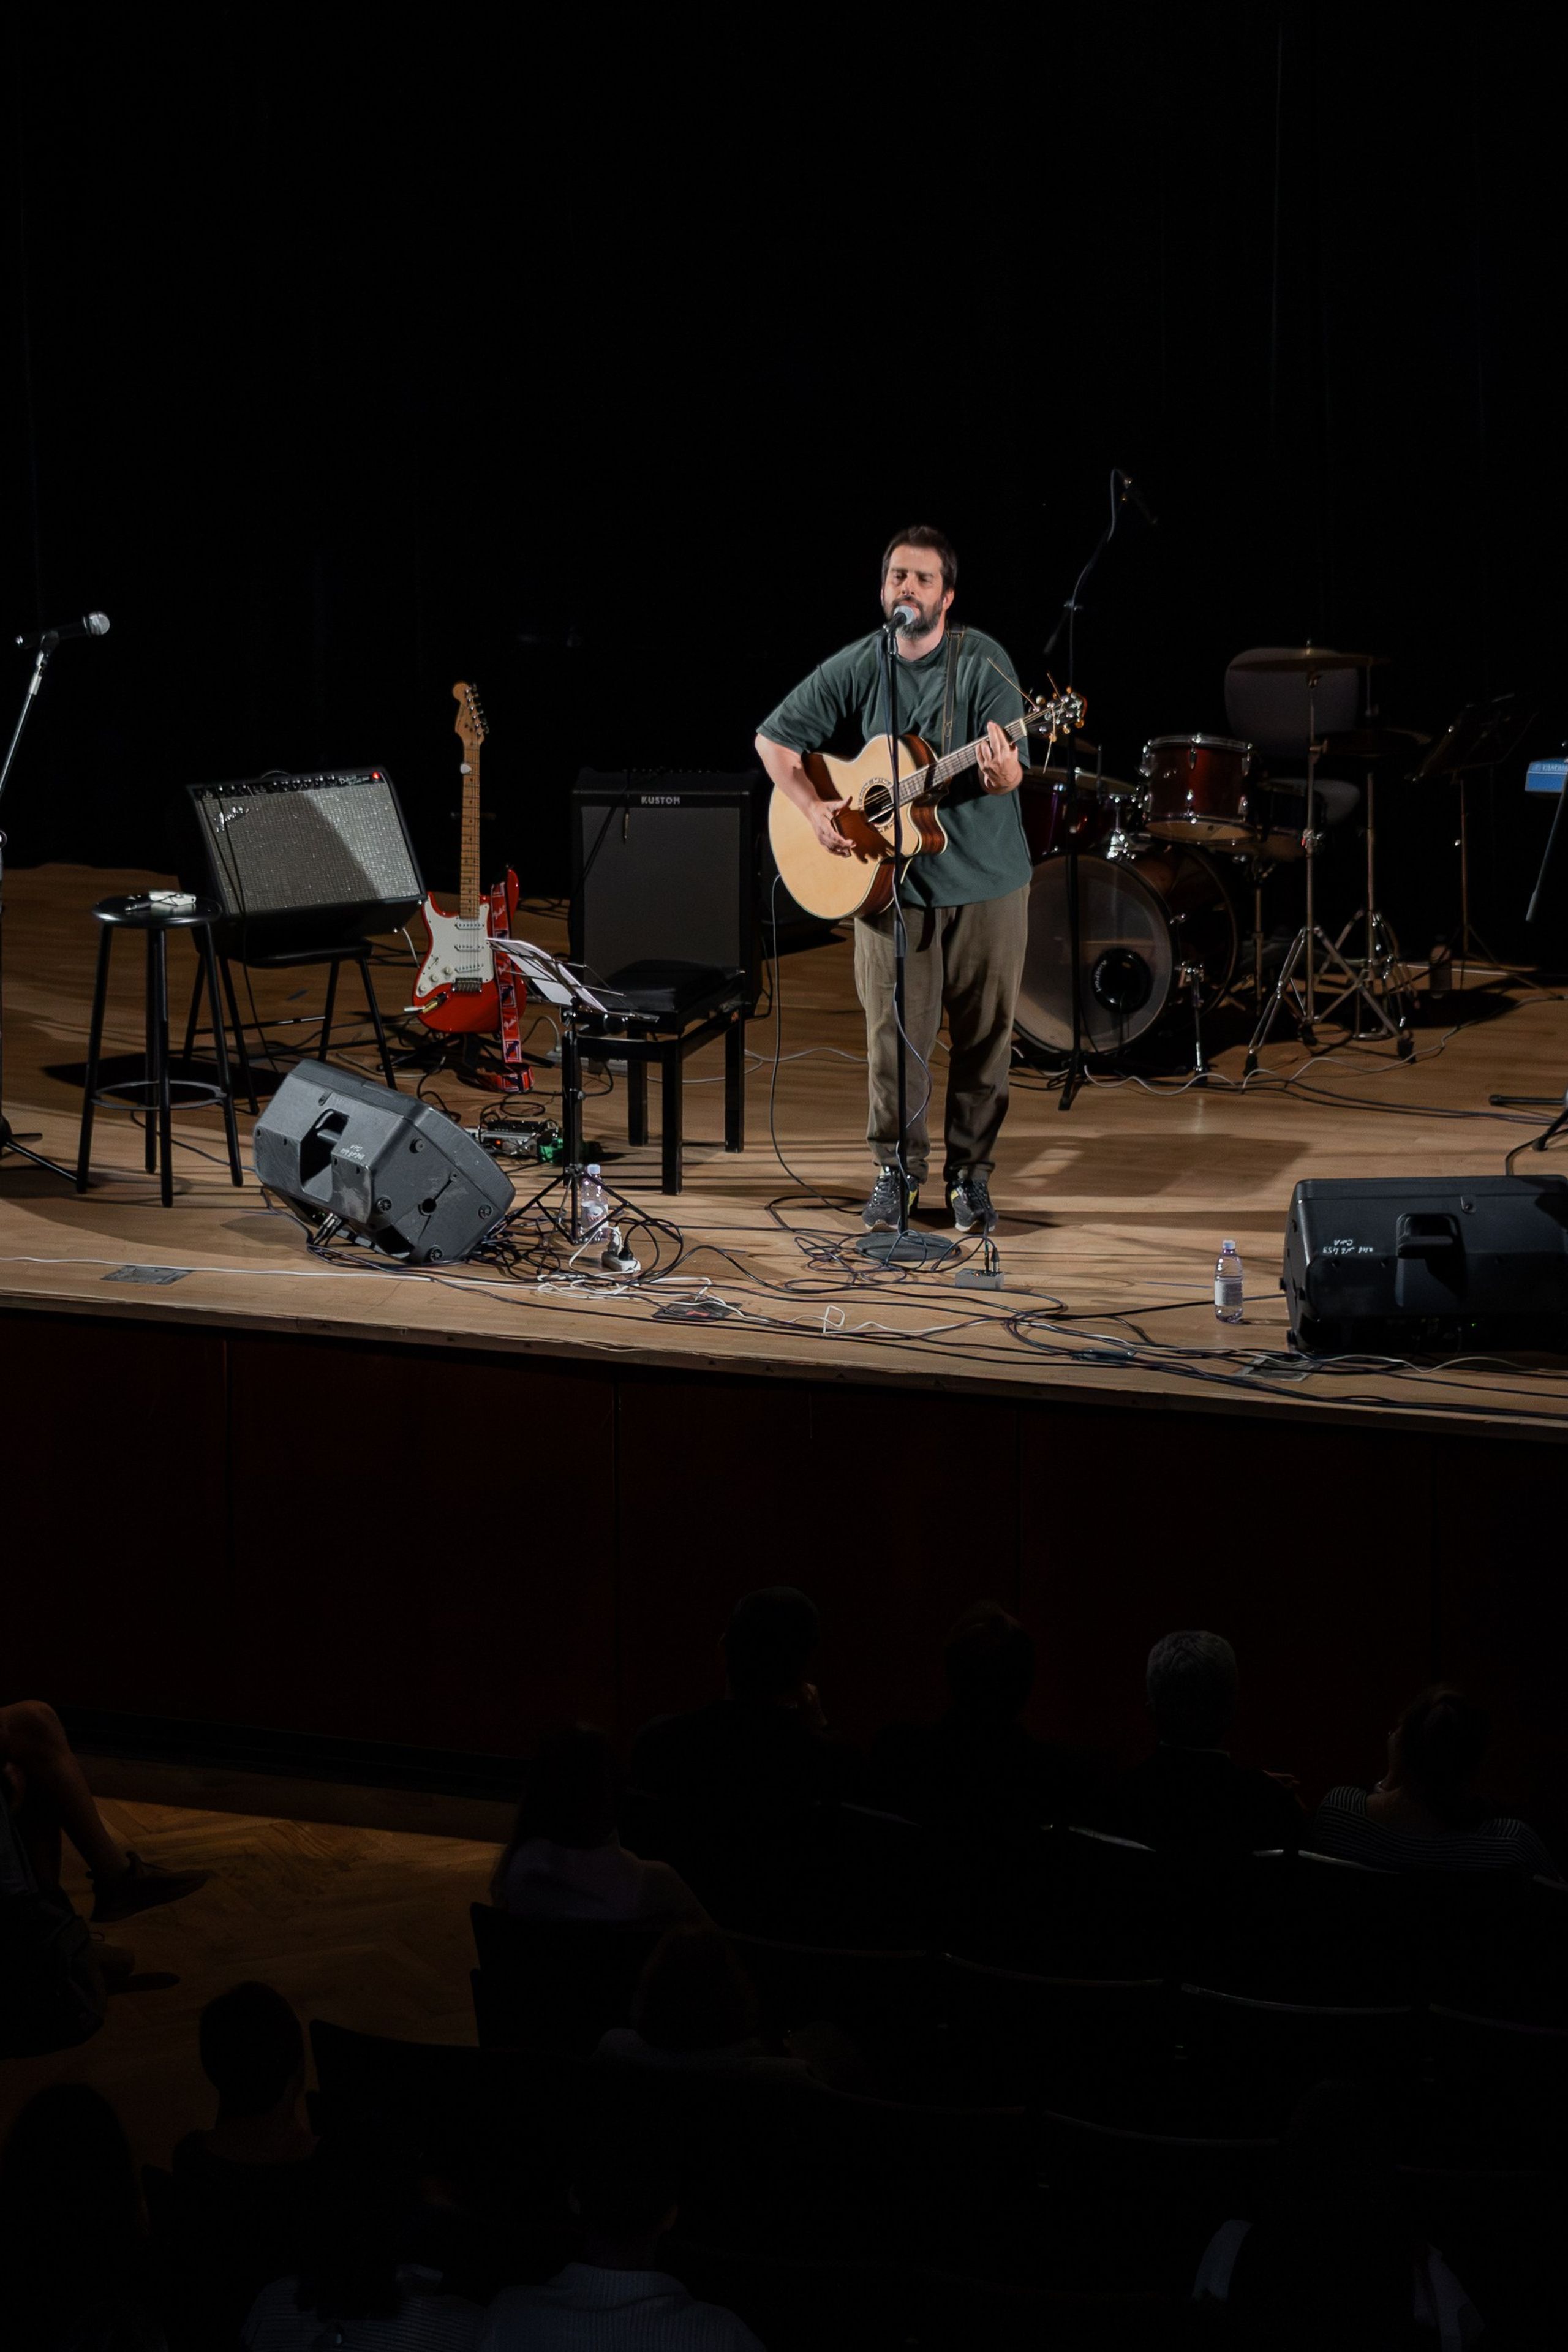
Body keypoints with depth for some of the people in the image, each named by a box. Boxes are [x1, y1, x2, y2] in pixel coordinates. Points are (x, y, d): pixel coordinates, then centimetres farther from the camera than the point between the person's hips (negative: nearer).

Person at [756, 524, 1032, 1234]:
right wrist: (814, 809, -8)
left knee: (983, 1035, 5)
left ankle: (971, 1170, 19)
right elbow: (773, 738, 6)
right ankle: (897, 1168, 18)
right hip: (891, 882, 1)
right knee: (895, 1035, 3)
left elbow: (1008, 775, -15)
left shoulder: (982, 662, -8)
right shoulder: (853, 668, -1)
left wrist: (1001, 769, -39)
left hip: (985, 881, -1)